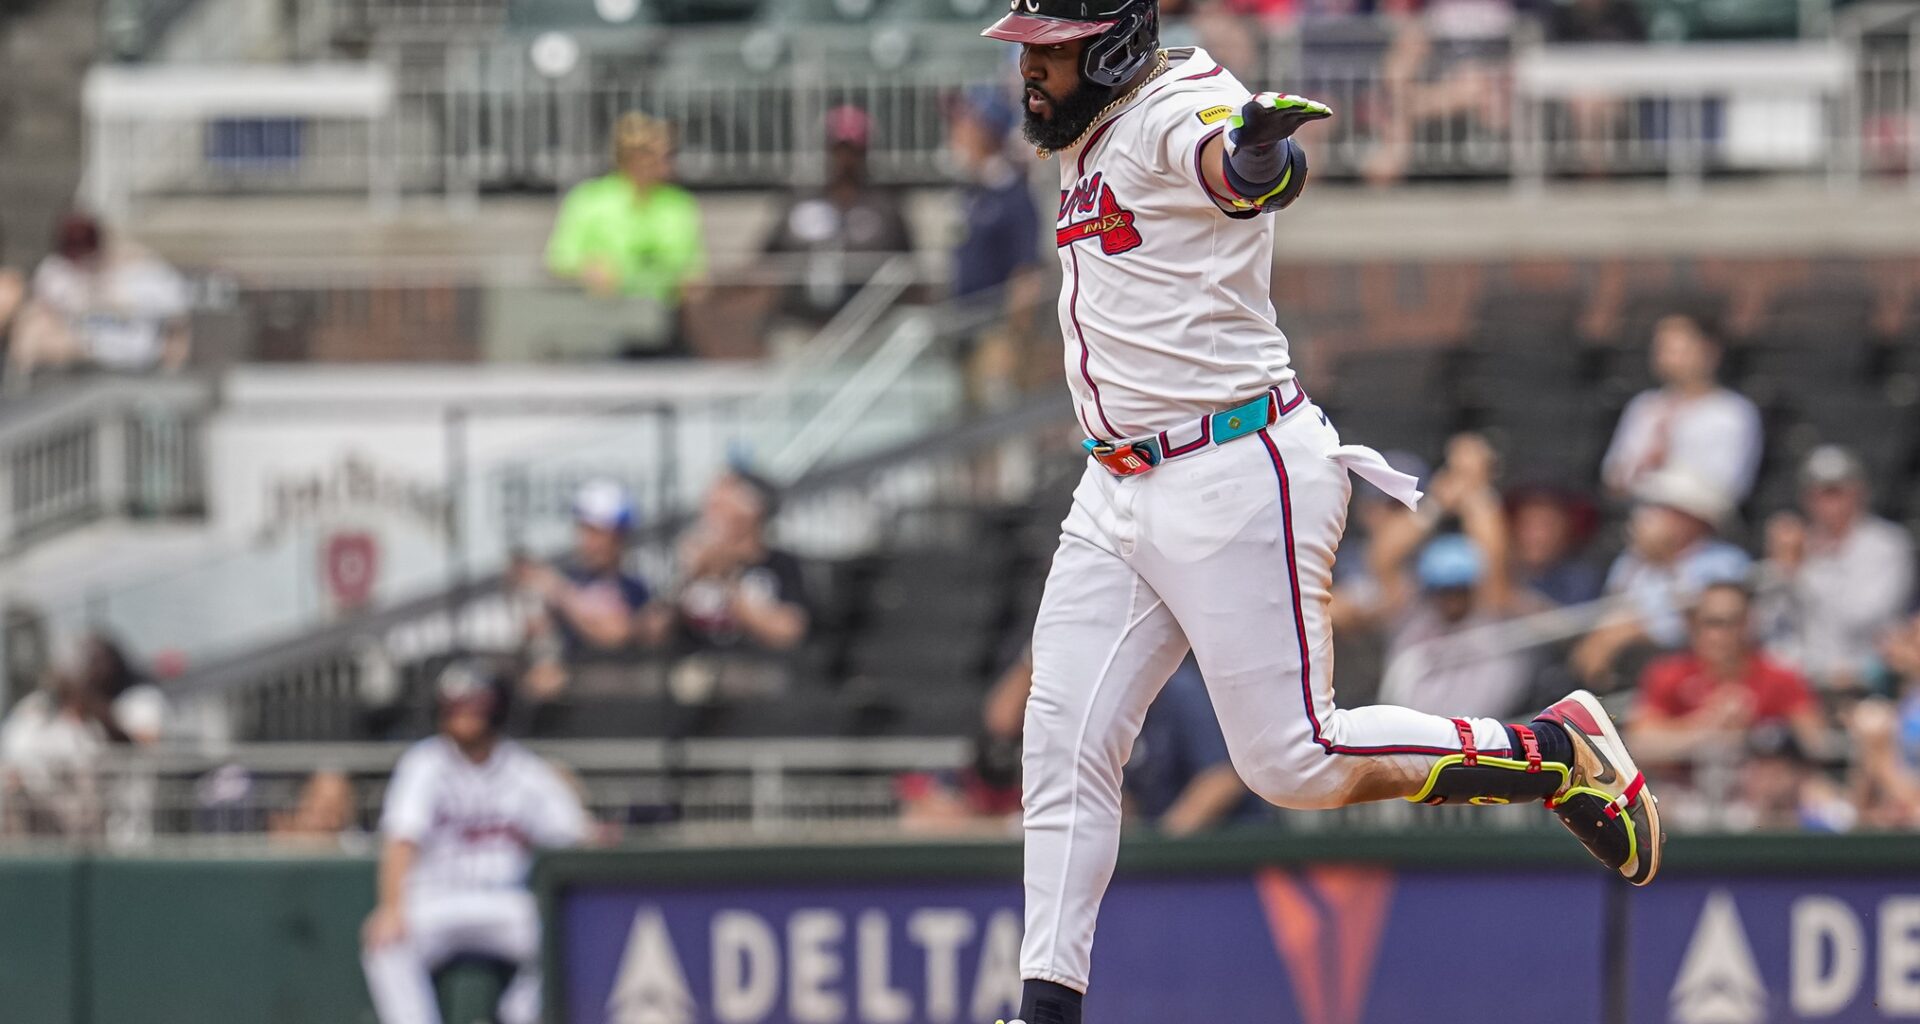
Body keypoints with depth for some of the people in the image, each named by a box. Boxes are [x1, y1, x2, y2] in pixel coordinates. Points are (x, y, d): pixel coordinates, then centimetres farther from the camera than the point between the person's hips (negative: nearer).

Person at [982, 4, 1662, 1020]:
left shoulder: (1177, 108, -16)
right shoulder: (1091, 136, 13)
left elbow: (1239, 170, -41)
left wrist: (1260, 152, -63)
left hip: (1236, 475, -9)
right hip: (1119, 493, 9)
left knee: (1294, 762, -9)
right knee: (1063, 744, 3)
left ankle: (1558, 753, 8)